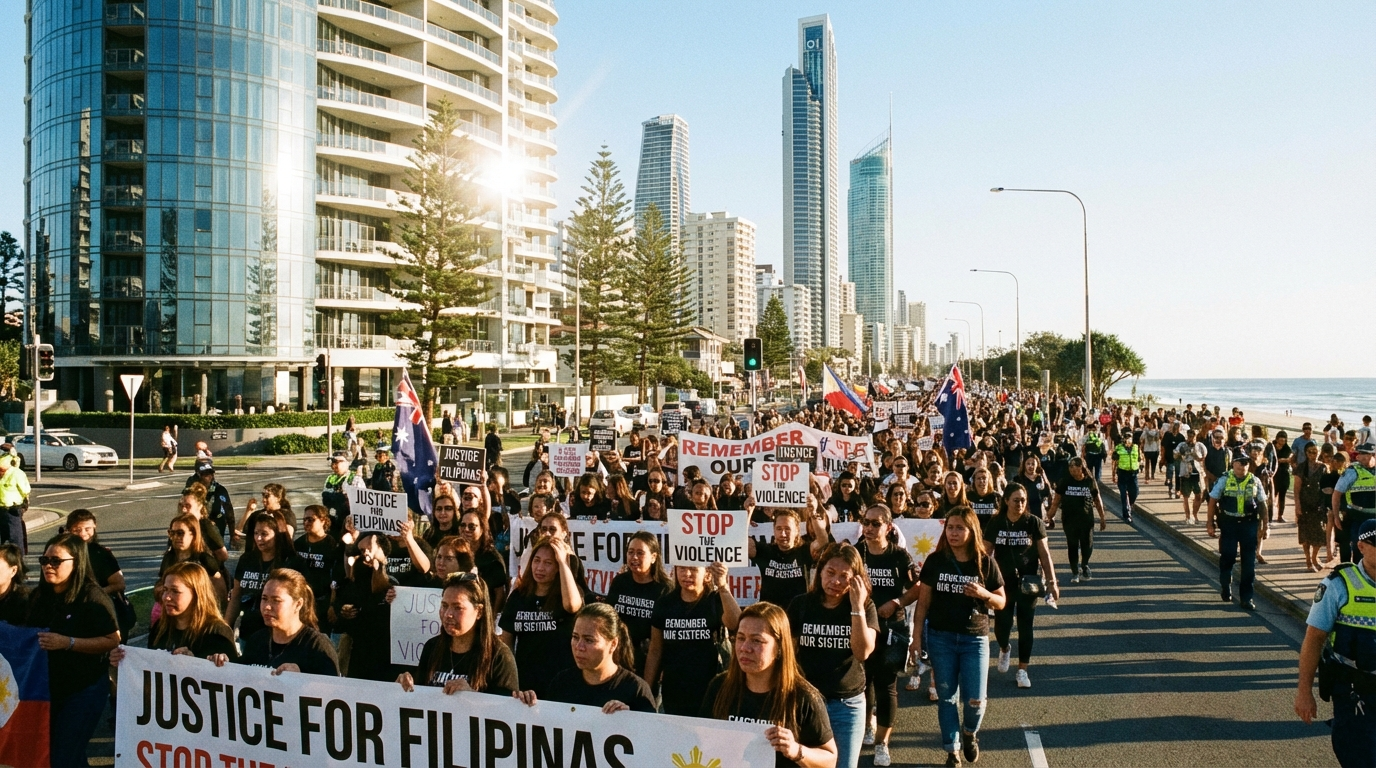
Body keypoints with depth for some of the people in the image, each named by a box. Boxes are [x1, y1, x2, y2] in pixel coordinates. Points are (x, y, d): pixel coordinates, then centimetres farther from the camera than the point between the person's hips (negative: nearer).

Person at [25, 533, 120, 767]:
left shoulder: (92, 596, -17)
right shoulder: (39, 596, 4)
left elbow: (113, 640, -20)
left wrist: (68, 643, -26)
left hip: (84, 688, -7)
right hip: (46, 686, 7)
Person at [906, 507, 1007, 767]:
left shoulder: (986, 563, -4)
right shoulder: (935, 561, -3)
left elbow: (1002, 602, 2)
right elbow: (923, 601, 2)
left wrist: (983, 594, -18)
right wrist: (917, 634, -2)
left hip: (975, 638, 0)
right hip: (940, 637, 1)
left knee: (975, 699, -2)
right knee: (947, 697, 7)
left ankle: (970, 732, 31)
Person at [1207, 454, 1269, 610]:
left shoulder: (1255, 481, 1)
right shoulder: (1224, 480, -5)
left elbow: (1262, 504, 7)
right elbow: (1212, 501, -2)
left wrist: (1264, 525, 5)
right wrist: (1210, 524, -4)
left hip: (1249, 524, 1)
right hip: (1228, 523, -1)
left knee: (1249, 562, 4)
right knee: (1227, 558, 9)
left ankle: (1246, 597, 15)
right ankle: (1225, 588, 34)